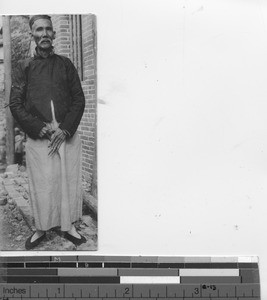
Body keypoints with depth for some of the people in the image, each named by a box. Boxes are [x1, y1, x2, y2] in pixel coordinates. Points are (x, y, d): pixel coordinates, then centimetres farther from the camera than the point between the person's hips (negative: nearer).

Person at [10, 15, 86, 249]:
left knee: (69, 182, 5)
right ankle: (41, 229, 20)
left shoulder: (66, 64, 9)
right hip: (38, 138, -1)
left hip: (68, 136, 1)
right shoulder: (25, 67, 7)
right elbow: (15, 104, 1)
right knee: (41, 185, 3)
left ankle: (69, 226, 20)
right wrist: (41, 128, -11)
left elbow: (79, 99, 4)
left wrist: (65, 129, -9)